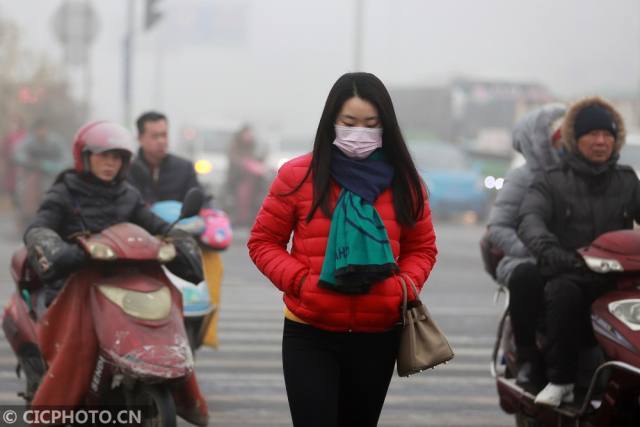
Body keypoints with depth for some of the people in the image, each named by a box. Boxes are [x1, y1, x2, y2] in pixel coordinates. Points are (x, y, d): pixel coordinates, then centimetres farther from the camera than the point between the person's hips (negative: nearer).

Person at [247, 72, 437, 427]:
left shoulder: (405, 182, 3)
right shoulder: (298, 176, -4)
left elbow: (422, 248, 13)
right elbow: (263, 241, 2)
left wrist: (404, 287, -7)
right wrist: (300, 281, -14)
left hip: (378, 336, 3)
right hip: (310, 336, -3)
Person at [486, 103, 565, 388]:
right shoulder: (523, 179, 5)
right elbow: (497, 226, -3)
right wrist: (532, 250, -18)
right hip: (528, 261, -3)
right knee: (527, 279, -39)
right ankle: (528, 359, -27)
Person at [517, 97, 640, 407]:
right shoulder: (551, 182, 8)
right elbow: (530, 219, -9)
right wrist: (546, 247, -32)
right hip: (568, 273, -2)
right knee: (563, 292, -37)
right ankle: (560, 380, -23)